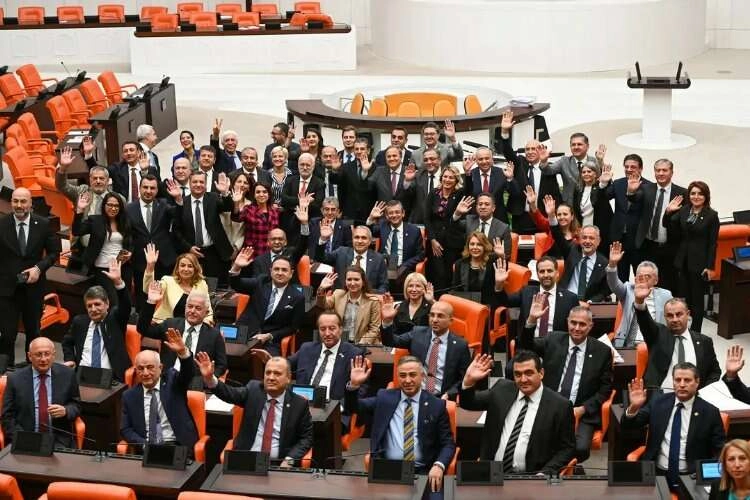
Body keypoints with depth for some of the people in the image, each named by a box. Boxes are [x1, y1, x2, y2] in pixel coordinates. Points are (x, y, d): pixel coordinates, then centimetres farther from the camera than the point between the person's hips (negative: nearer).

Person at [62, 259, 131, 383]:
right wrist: (69, 359, 13)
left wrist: (118, 282, -27)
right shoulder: (80, 321, 17)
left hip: (110, 376, -3)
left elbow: (125, 305, -12)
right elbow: (67, 342, 33)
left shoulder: (115, 318, 9)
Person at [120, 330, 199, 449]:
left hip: (176, 446, -1)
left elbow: (189, 372, -12)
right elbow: (125, 429, 9)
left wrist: (183, 351, -33)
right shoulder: (129, 396, 11)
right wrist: (144, 445, -9)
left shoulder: (172, 381, 7)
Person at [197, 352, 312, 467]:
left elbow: (306, 438, 4)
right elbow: (229, 394, -10)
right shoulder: (254, 390, 5)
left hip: (278, 464, -1)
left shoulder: (300, 404, 1)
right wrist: (209, 378, -28)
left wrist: (289, 460, -11)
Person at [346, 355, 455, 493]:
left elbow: (448, 443, 4)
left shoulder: (436, 405, 5)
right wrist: (354, 384, -10)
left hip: (422, 472, -1)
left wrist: (439, 466, -16)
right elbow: (353, 407, 10)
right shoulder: (385, 397, 11)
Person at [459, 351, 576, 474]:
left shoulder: (560, 405, -4)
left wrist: (546, 473, -12)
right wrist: (468, 381, -10)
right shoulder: (502, 389, 8)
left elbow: (568, 447, 1)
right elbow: (467, 403, 10)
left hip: (530, 478, -3)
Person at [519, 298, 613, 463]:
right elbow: (525, 346, 0)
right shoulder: (553, 340, 9)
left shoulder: (602, 351, 5)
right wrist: (531, 320, -17)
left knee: (580, 449, -28)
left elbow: (605, 388, 6)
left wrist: (583, 409, -8)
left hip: (582, 414, 0)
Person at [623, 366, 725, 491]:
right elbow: (628, 426, 5)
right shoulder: (658, 402, 6)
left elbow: (720, 450, 3)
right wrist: (634, 407, -16)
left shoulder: (709, 411, 0)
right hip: (656, 473, 2)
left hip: (690, 477, -2)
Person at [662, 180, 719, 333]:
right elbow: (667, 225, 4)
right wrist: (668, 212, -15)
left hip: (699, 264, -4)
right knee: (682, 298, 11)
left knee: (697, 299, 6)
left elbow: (713, 243, -8)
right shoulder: (683, 211, 2)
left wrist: (710, 266, -11)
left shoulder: (712, 215, -9)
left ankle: (695, 332, 15)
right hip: (683, 261, 4)